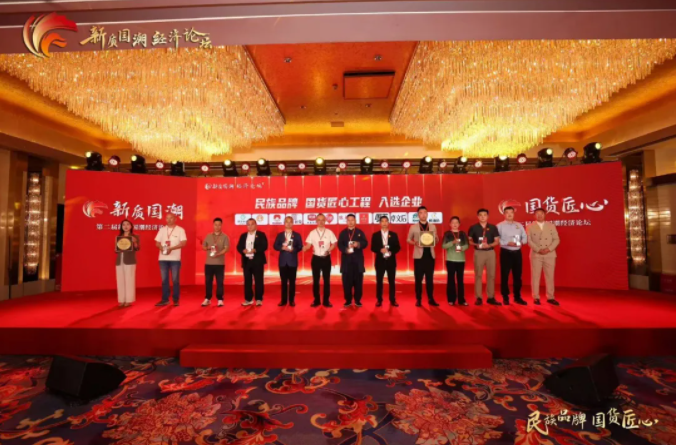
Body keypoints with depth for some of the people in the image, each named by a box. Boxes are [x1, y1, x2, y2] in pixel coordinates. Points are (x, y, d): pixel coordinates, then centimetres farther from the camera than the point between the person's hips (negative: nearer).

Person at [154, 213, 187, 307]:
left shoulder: (180, 230, 0)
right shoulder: (162, 230, 11)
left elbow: (183, 243, -9)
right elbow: (157, 243, 10)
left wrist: (171, 248, -20)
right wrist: (161, 247, -13)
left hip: (175, 258, -3)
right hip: (163, 258, 4)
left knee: (175, 280, 1)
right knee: (164, 280, 7)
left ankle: (176, 300, 10)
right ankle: (165, 299, 16)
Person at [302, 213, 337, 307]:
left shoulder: (329, 232, 0)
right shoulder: (312, 233, 1)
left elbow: (334, 243, 2)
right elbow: (308, 245, -3)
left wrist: (328, 250, -14)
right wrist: (304, 248, -25)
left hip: (326, 258, 0)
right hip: (316, 258, 1)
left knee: (327, 280, 4)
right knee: (315, 280, 5)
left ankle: (326, 301, 13)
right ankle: (316, 301, 16)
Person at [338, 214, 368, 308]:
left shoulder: (360, 232, 13)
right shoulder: (343, 233, 12)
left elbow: (365, 243, 1)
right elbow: (339, 245, 0)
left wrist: (358, 244, -20)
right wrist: (346, 250, -20)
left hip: (358, 260, 0)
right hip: (346, 259, 0)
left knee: (358, 281, 1)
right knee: (347, 281, 1)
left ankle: (357, 300, 11)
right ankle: (348, 300, 10)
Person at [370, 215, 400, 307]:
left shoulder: (394, 235, 7)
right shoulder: (375, 235, 4)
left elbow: (398, 247, 4)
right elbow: (373, 248, -1)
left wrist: (391, 252, -15)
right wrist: (380, 250, -19)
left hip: (391, 261, 1)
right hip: (380, 261, -1)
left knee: (391, 281, 6)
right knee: (379, 281, 3)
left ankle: (392, 300, 14)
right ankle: (379, 300, 12)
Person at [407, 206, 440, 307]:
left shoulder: (432, 227, 9)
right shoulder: (413, 227, 1)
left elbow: (437, 240, 13)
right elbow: (408, 240, 6)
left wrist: (435, 239, -11)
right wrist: (415, 243, -15)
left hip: (430, 255, 2)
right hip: (419, 256, -2)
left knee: (430, 278, 7)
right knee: (418, 279, 2)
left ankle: (431, 299, 17)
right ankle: (418, 299, 12)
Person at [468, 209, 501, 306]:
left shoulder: (493, 227, 6)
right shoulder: (473, 228, 2)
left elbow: (497, 241, 5)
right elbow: (469, 241, 3)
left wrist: (489, 245, -14)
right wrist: (476, 244, -16)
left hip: (490, 252, 2)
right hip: (478, 253, -2)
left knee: (491, 275, 4)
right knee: (478, 275, 0)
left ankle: (491, 297, 13)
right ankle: (478, 298, 6)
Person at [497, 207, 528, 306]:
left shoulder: (519, 225, 13)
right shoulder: (500, 226, -2)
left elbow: (525, 237, 11)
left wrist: (522, 242, -9)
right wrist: (507, 243, -19)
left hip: (517, 252, 4)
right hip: (506, 253, -4)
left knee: (517, 275, 9)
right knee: (505, 275, 1)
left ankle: (517, 297, 21)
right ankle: (505, 297, 12)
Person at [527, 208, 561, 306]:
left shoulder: (551, 226, 10)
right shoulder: (530, 227, 4)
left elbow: (556, 239, 4)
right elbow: (529, 241, -4)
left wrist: (549, 249, -12)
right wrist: (538, 250, -15)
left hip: (550, 255, 2)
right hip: (536, 255, -2)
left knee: (550, 276, 5)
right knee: (535, 276, 1)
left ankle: (550, 297, 15)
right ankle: (536, 298, 8)